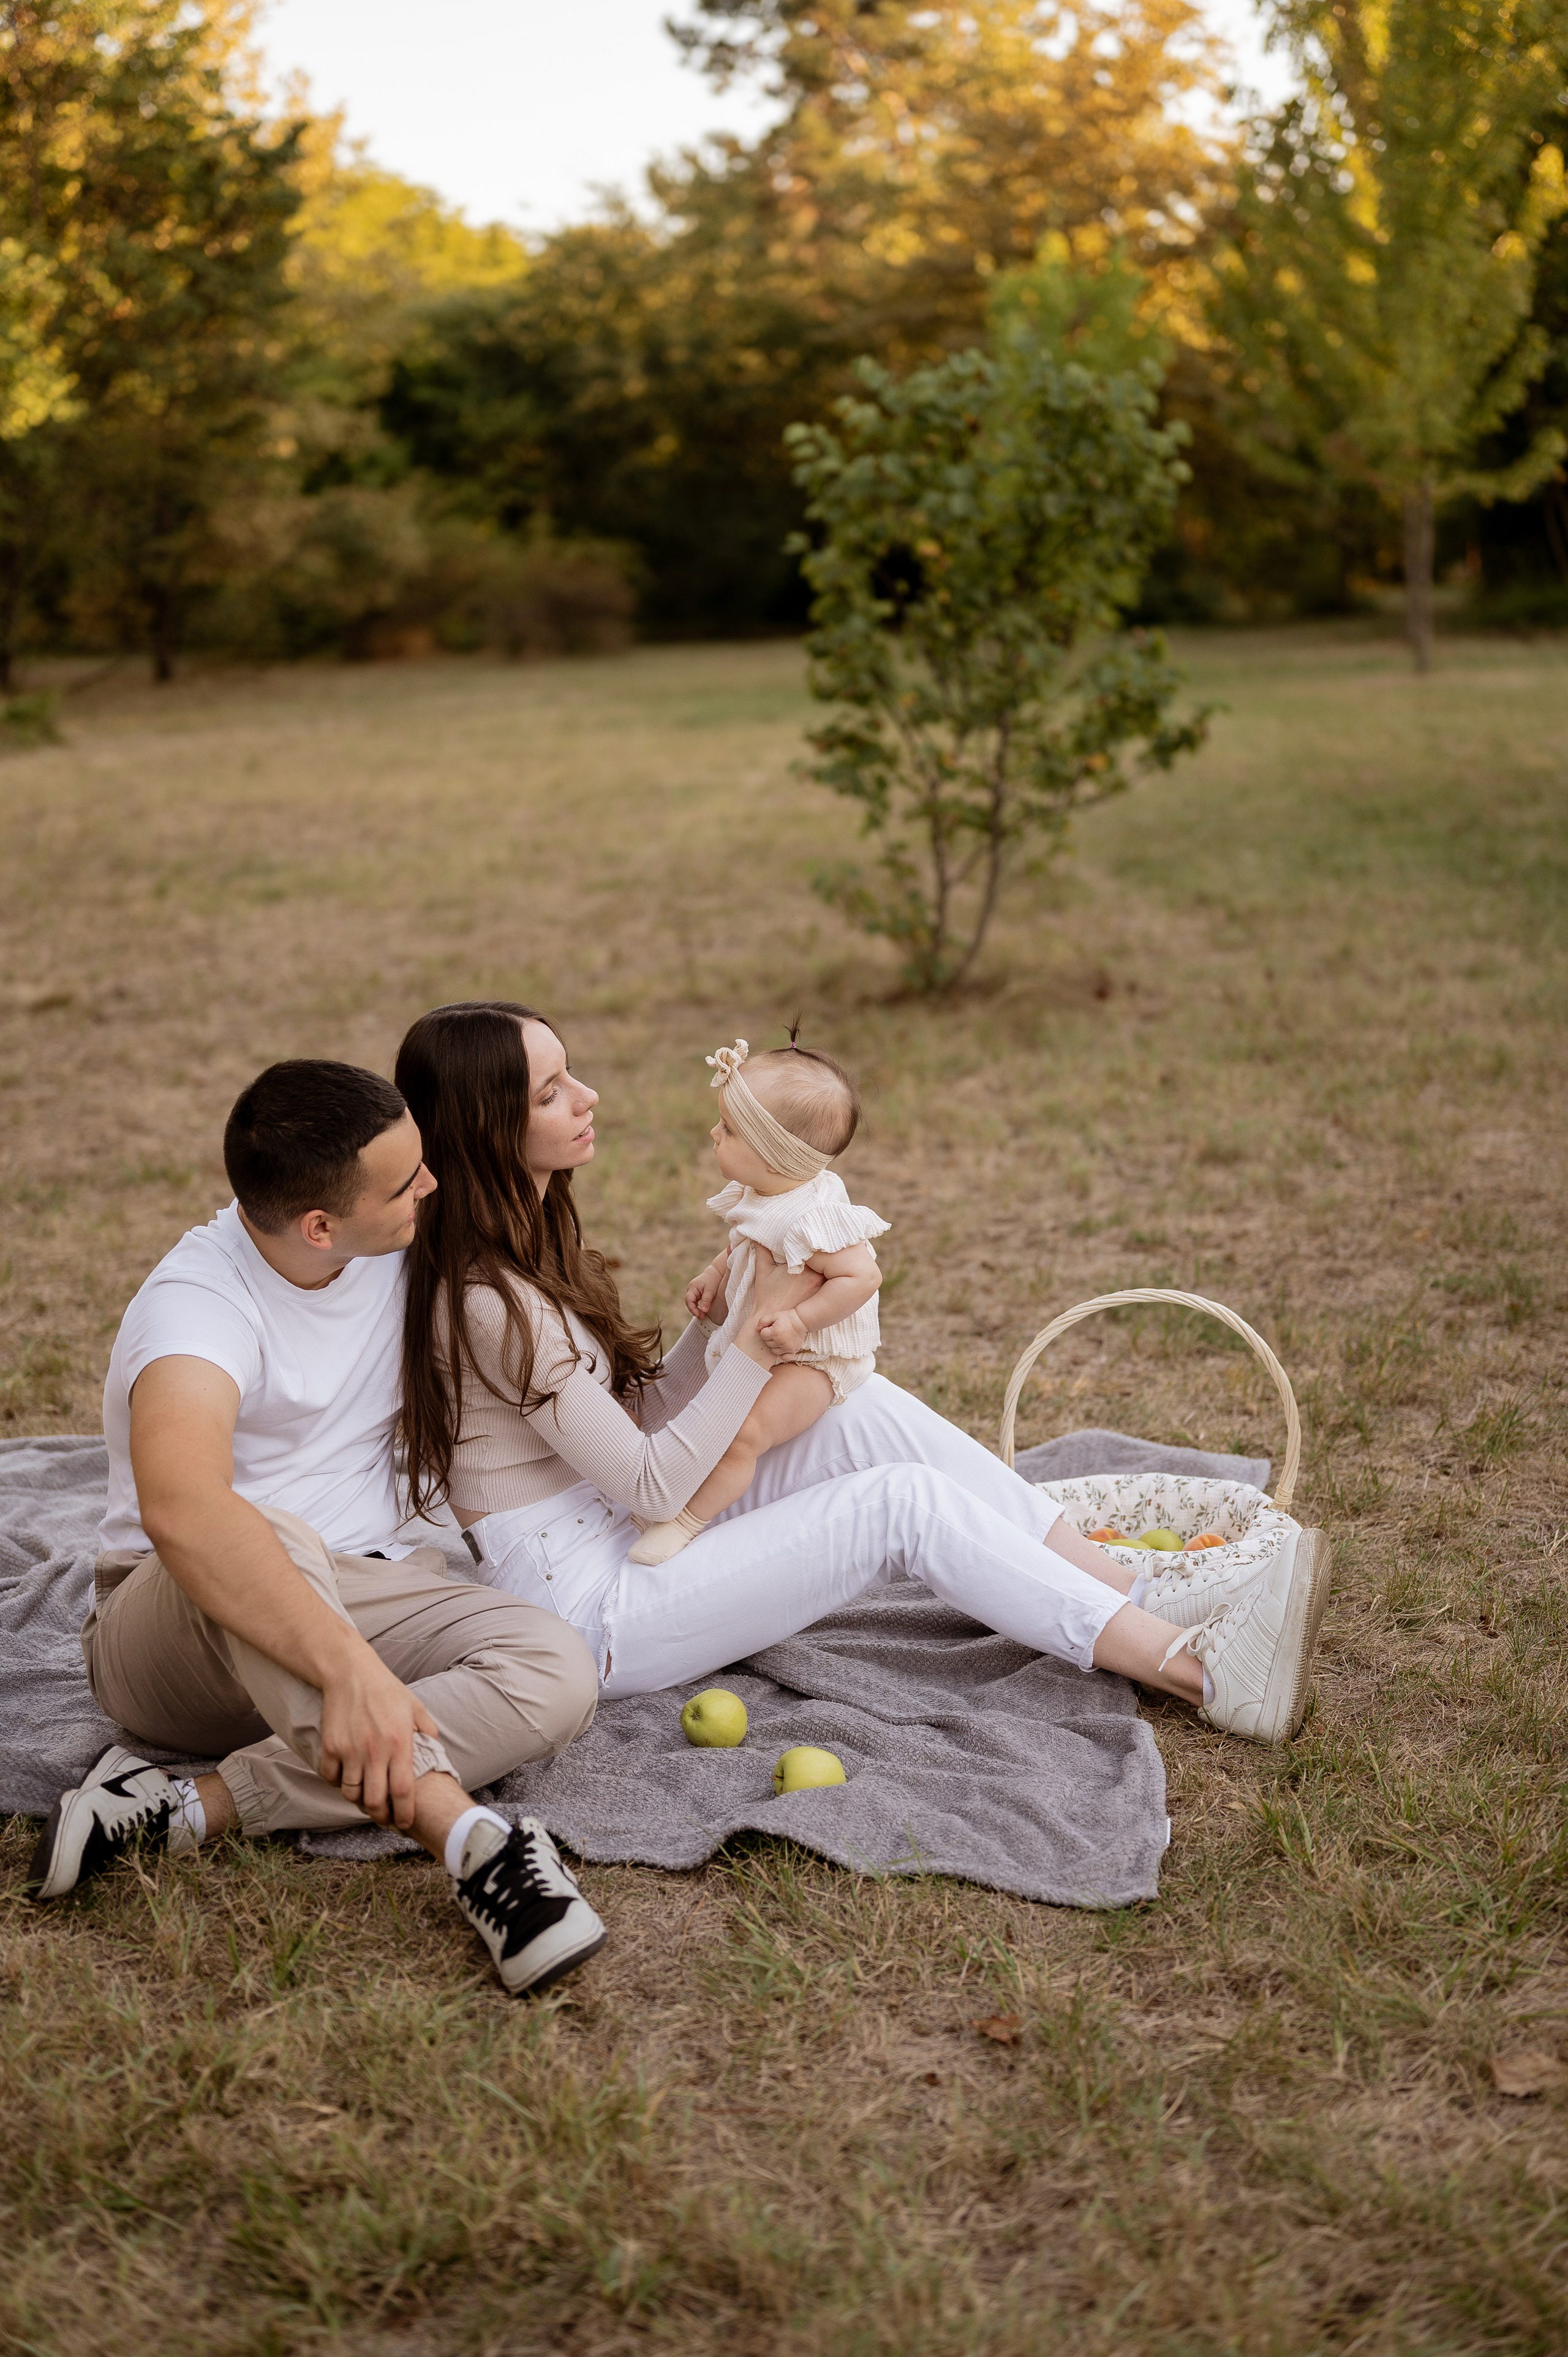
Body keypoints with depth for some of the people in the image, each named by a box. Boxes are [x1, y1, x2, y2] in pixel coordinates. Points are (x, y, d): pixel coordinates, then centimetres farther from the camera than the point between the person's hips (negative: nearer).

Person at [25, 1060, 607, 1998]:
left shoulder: (395, 1250, -1)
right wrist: (350, 1667, -53)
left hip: (355, 1592, 6)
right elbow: (179, 1508, -43)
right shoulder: (198, 1302, -24)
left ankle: (188, 1807, -29)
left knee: (556, 1668, -24)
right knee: (267, 1534, -41)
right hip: (170, 1631, -6)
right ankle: (468, 1838, -48)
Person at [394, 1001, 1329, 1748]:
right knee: (905, 1498, -16)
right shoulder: (488, 1300, -23)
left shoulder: (532, 1239, 8)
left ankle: (1136, 1589, -2)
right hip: (589, 1609, -9)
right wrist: (759, 1334, -14)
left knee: (869, 1412, -4)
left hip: (633, 1544, 9)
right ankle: (1200, 1670, -14)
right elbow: (650, 1486, -20)